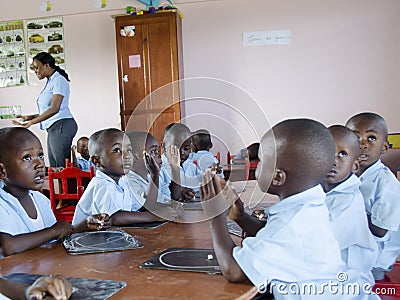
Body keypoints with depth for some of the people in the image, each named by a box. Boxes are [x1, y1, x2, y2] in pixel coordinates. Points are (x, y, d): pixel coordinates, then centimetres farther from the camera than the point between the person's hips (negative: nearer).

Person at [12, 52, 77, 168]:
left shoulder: (59, 80, -7)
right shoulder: (50, 82, 21)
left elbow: (54, 109, -18)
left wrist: (31, 122, -19)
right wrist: (31, 117, 10)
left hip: (61, 126, -10)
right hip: (52, 128, 10)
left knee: (62, 167, -10)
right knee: (54, 168, 7)